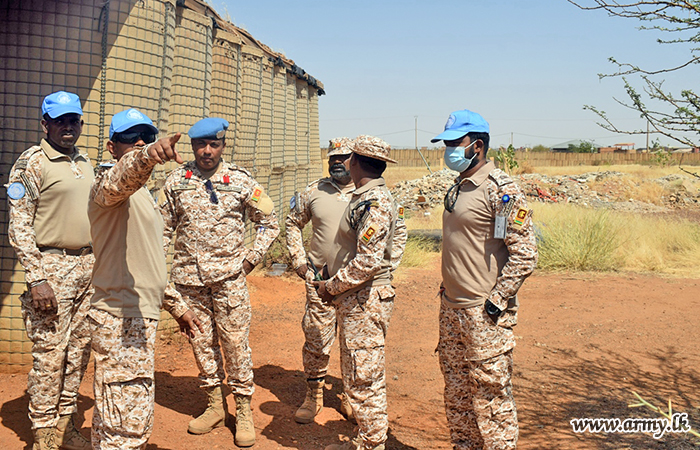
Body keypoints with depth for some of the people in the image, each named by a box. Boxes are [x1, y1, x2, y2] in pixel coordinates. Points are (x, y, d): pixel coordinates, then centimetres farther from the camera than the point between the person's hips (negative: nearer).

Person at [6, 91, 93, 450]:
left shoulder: (85, 164, 14)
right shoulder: (31, 163, -7)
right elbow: (19, 227, -11)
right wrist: (36, 279, -17)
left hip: (88, 266, 7)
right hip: (53, 267, -7)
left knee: (79, 350, 11)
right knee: (49, 353, -3)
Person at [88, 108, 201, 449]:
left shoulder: (142, 194, 19)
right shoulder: (108, 181, -9)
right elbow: (120, 178, -38)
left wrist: (176, 306, 25)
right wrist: (149, 156, -58)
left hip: (139, 317, 10)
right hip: (121, 320, -10)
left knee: (114, 416, 20)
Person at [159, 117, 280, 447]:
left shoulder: (242, 181, 0)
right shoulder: (176, 181, 5)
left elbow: (268, 223, 9)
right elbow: (164, 227, 13)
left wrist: (252, 258, 0)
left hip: (229, 276, -2)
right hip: (188, 277, 2)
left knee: (235, 343, -1)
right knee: (201, 343, 9)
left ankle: (244, 411, 12)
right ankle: (215, 405, 24)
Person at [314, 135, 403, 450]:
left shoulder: (375, 202, -18)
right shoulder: (364, 197, 14)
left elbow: (368, 261, -25)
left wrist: (332, 286, -14)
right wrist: (334, 285, 14)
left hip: (365, 300, -10)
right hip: (354, 298, 10)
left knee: (364, 379, -1)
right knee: (357, 376, 17)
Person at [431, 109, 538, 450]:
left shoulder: (500, 189, -14)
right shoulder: (458, 188, 13)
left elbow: (525, 255, -18)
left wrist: (496, 301, -18)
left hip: (485, 313, -9)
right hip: (452, 308, 9)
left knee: (491, 394, 0)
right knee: (456, 392, 17)